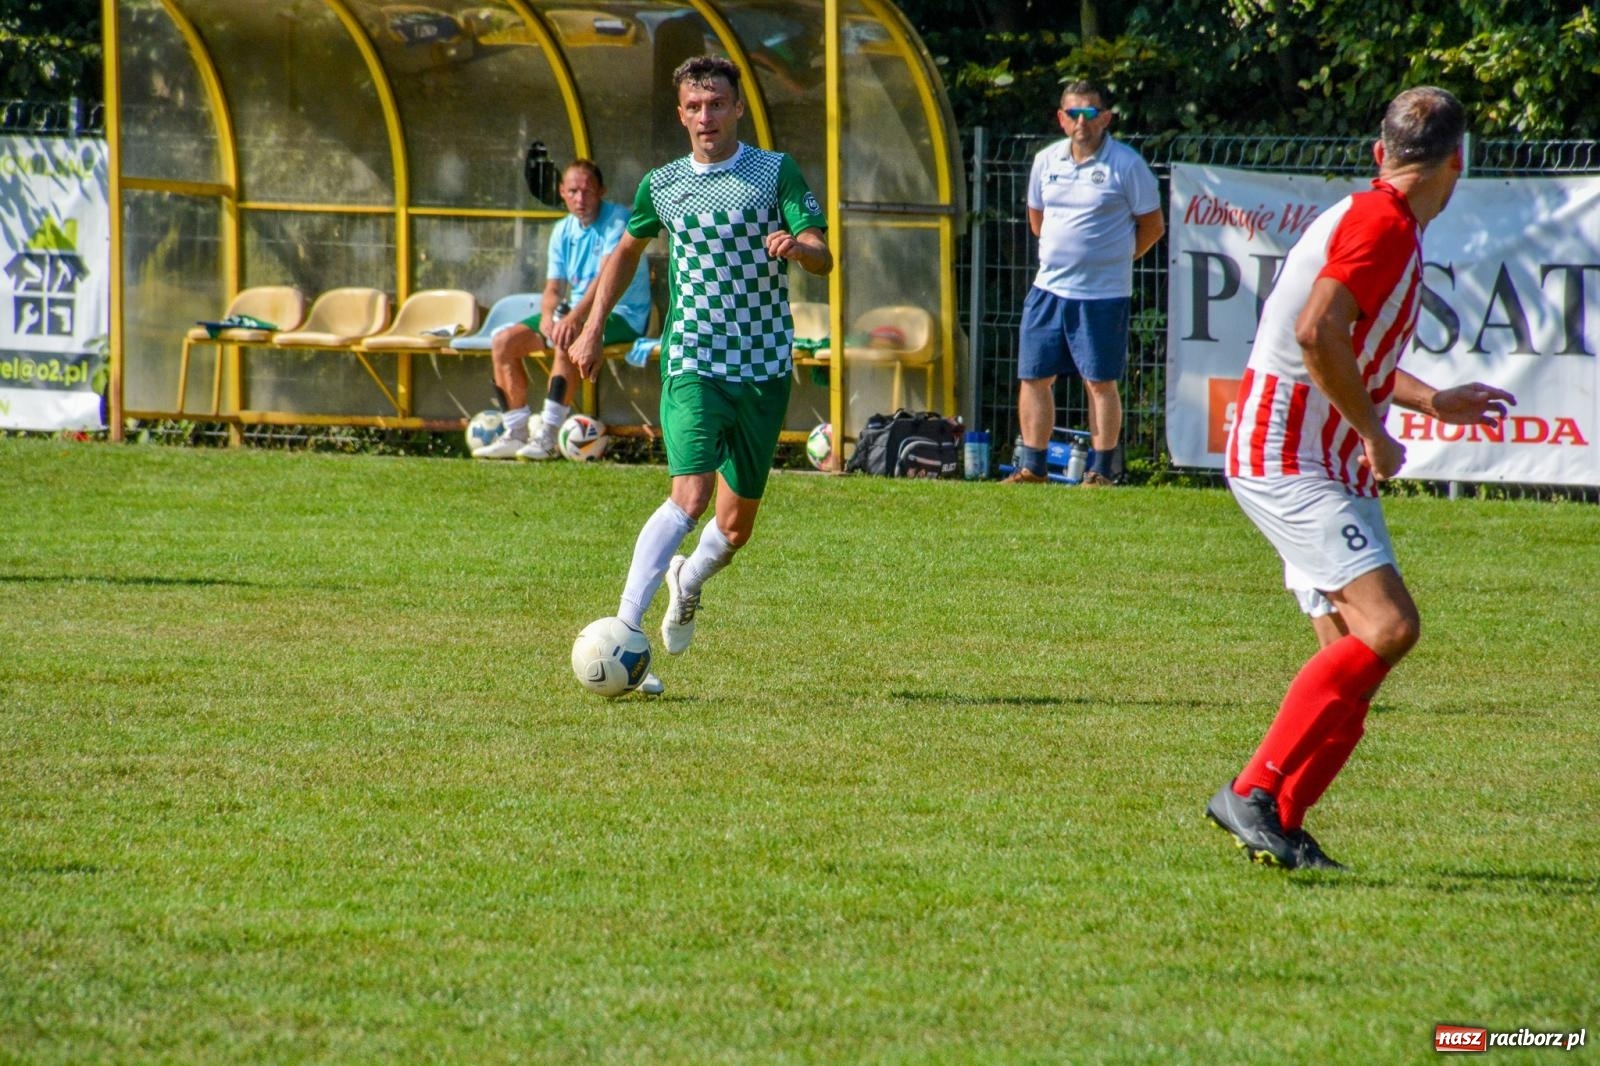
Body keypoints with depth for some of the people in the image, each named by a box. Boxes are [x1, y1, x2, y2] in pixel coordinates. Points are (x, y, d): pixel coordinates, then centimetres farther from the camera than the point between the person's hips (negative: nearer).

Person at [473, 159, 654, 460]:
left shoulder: (617, 220, -14)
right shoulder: (564, 230, 9)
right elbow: (554, 287, 9)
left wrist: (575, 317, -38)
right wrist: (547, 314, -15)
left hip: (622, 314, -8)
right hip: (576, 311, 8)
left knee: (566, 340, -37)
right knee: (505, 342, -4)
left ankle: (548, 437, -36)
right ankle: (516, 433, -4)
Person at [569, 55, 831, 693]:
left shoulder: (776, 173, 0)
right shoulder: (662, 185, 6)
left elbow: (823, 258, -9)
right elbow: (627, 250, 25)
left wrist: (797, 246, -32)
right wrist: (593, 327, 21)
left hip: (764, 369, 1)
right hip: (693, 364, -1)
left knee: (738, 522, 11)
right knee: (690, 495, -23)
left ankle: (686, 583, 43)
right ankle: (624, 629, -26)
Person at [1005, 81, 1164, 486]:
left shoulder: (1127, 165, -7)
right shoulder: (1046, 161, 7)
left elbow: (1152, 226, 1)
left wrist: (1112, 257, 7)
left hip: (1103, 295, -5)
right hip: (1048, 287, 5)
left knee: (1100, 381, -1)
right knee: (1034, 377, 4)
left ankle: (1099, 470, 5)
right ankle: (1032, 466, 13)